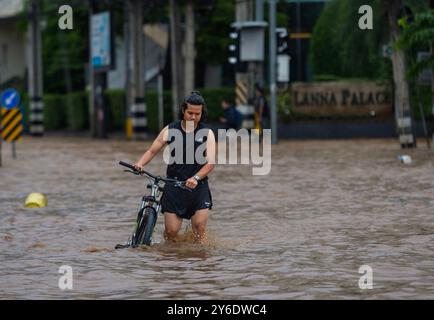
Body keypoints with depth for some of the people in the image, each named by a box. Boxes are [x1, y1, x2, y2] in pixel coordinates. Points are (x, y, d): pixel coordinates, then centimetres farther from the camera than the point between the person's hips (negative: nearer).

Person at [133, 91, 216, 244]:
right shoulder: (170, 130, 3)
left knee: (199, 228, -11)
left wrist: (196, 178, -25)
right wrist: (140, 164, -14)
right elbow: (152, 151, 6)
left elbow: (210, 163, -8)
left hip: (198, 186, 0)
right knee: (172, 231, -4)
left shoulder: (207, 134, 0)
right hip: (173, 185, 0)